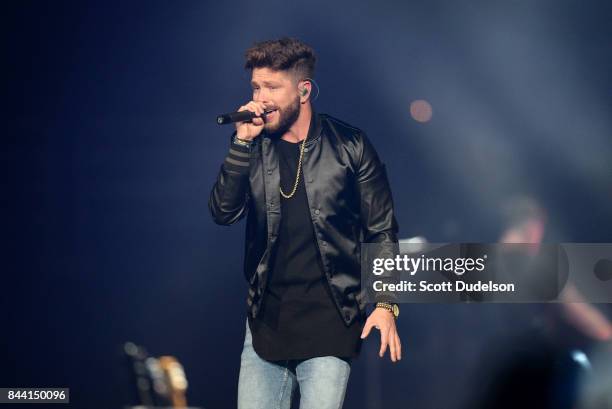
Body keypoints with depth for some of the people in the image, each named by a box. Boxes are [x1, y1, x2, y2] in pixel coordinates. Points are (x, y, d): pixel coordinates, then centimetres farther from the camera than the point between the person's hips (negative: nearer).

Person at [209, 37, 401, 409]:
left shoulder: (349, 146, -1)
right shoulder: (254, 149, 8)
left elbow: (382, 231, 1)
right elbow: (224, 212, -5)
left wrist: (386, 305, -7)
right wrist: (242, 142, -13)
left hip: (329, 323, -3)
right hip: (266, 320, 4)